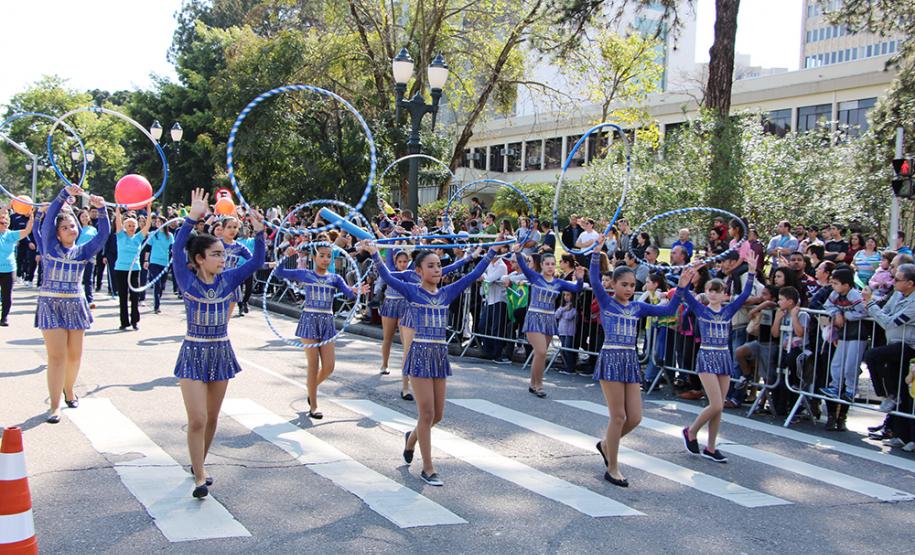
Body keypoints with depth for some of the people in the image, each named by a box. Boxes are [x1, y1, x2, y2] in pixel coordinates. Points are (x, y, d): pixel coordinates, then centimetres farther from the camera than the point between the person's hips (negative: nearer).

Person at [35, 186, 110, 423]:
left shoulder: (83, 251, 8)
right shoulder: (50, 246, 2)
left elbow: (103, 234, -2)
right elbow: (49, 218, -9)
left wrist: (101, 208, -15)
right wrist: (65, 193, -18)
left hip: (75, 305, 3)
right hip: (51, 304, -3)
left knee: (75, 355, 9)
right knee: (57, 356, -8)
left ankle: (68, 390, 34)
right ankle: (55, 406, -4)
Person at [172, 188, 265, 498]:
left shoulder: (228, 279, 1)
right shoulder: (187, 280, -9)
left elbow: (257, 262, -4)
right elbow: (177, 249, -23)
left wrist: (259, 232, -18)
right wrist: (192, 218, -32)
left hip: (221, 353, 4)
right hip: (194, 353, -4)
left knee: (212, 418, 13)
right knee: (197, 420, -9)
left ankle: (198, 463, 33)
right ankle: (200, 478, 0)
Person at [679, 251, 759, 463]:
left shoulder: (729, 311, 7)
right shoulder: (700, 309, 0)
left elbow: (745, 294, -3)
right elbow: (684, 293, -13)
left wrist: (752, 271, -13)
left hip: (724, 358, 4)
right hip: (706, 357, -4)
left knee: (718, 407, 6)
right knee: (716, 406, -13)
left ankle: (710, 448, 16)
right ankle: (691, 432, 10)